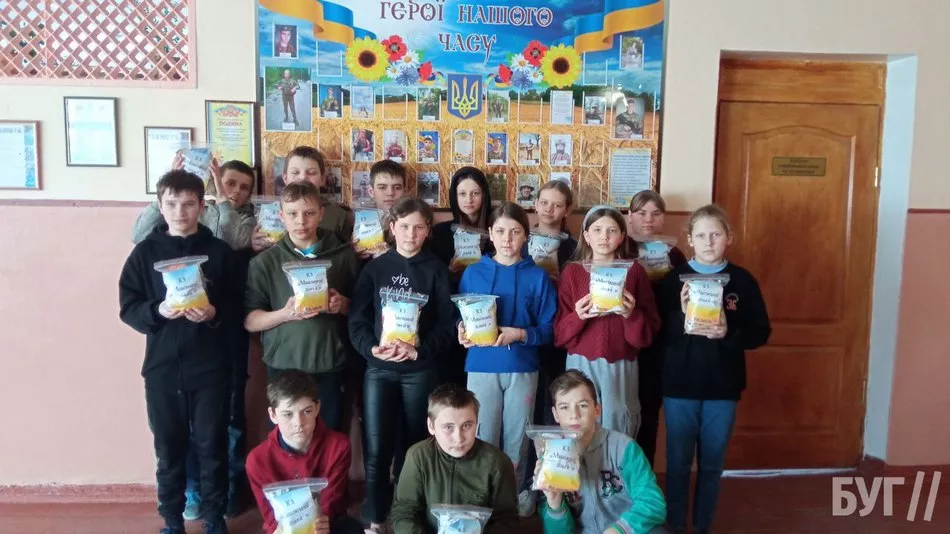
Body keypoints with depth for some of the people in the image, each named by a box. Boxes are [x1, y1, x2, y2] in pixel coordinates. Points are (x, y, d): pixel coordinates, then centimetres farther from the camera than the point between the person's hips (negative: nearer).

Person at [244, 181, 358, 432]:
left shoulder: (343, 254, 4)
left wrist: (343, 305, -10)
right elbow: (249, 321, -2)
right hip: (283, 366, -1)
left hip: (330, 366, 1)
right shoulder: (265, 261, 0)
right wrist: (285, 313, -19)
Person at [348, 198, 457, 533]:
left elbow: (447, 324, -3)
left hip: (421, 370, 0)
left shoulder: (436, 270, 2)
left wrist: (419, 351, -17)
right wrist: (373, 348, -17)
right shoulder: (375, 268, 5)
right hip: (379, 368, 1)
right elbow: (357, 320, 1)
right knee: (377, 449, 0)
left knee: (414, 446, 10)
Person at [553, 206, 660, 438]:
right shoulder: (572, 272, 4)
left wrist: (631, 315, -15)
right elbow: (559, 331, 3)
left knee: (617, 430, 4)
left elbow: (650, 331, 3)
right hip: (581, 364, 0)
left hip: (621, 366, 0)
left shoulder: (635, 272, 3)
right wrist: (577, 316, -15)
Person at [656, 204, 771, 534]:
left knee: (712, 464, 14)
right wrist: (682, 315, -24)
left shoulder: (743, 281, 0)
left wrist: (729, 334, -16)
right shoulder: (674, 279, -4)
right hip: (679, 386, -1)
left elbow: (761, 333, 1)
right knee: (678, 463, 10)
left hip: (723, 388, 1)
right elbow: (656, 333, -7)